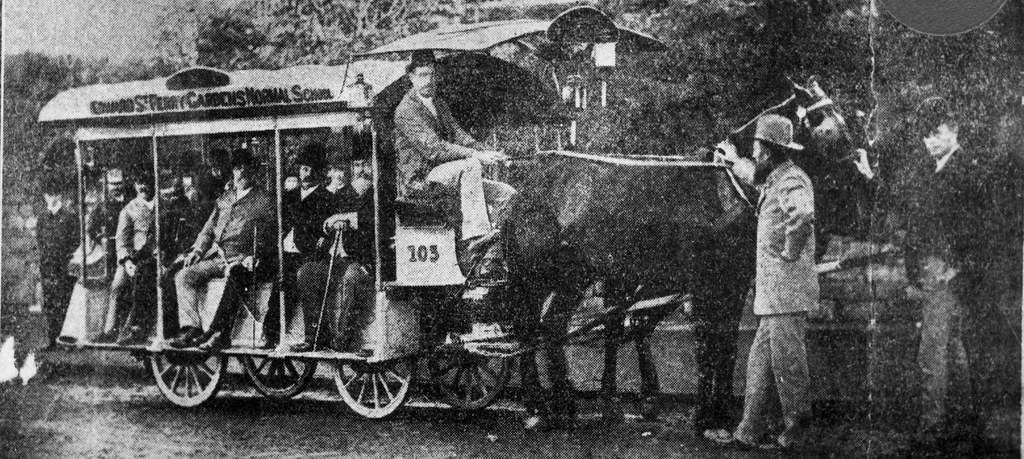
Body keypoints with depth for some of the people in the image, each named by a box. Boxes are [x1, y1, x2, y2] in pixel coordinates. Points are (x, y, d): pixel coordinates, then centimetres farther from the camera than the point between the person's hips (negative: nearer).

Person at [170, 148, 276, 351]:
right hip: (218, 257, 7)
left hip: (244, 260, -6)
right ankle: (191, 328, -20)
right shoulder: (224, 199, 24)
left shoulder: (264, 201, 6)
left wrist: (249, 259, -17)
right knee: (183, 276, -12)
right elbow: (209, 230, 26)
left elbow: (268, 239, -2)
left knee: (233, 278, -38)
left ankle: (218, 333, -37)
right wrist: (198, 249, 6)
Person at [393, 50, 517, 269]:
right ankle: (474, 238, -42)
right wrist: (476, 156, -28)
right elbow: (433, 148, -22)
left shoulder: (439, 105, 18)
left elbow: (459, 136, 11)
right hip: (419, 181, -9)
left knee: (507, 194, -1)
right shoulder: (406, 110, -11)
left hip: (445, 176, 9)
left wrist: (489, 154, -8)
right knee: (470, 166, -34)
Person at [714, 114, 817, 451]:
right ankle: (748, 433, 14)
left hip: (787, 288, -10)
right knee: (760, 360, 10)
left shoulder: (792, 181, -14)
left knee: (787, 362, -4)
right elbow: (755, 176, 43)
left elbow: (803, 216, -34)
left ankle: (796, 429, 6)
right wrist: (734, 160, 54)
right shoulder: (774, 180, 17)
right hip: (772, 289, 10)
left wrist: (789, 254, -23)